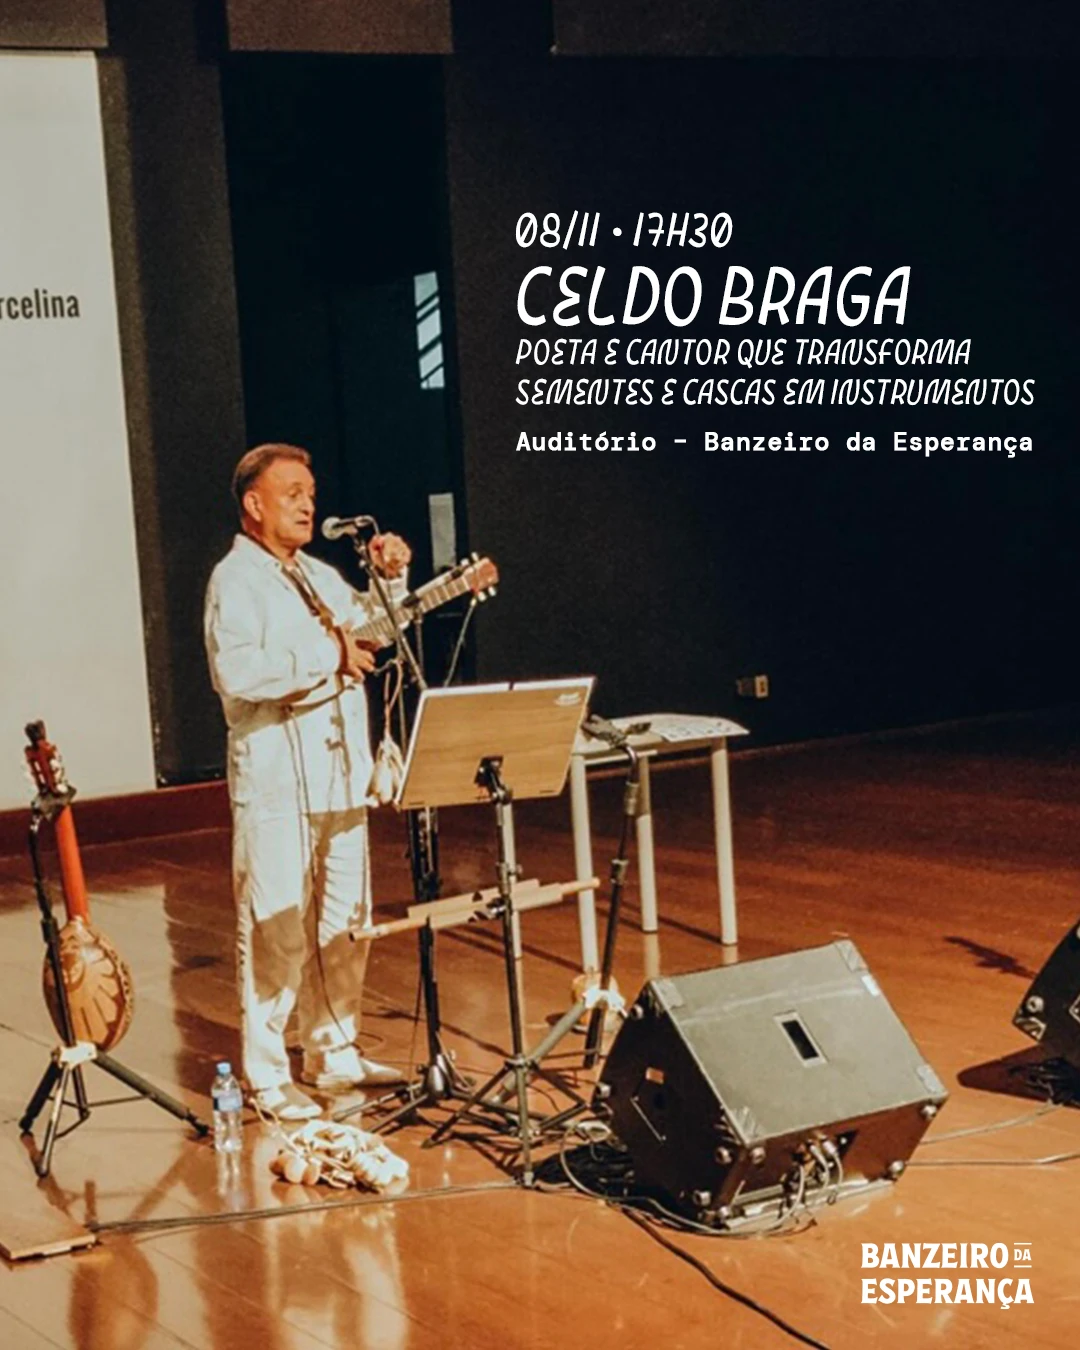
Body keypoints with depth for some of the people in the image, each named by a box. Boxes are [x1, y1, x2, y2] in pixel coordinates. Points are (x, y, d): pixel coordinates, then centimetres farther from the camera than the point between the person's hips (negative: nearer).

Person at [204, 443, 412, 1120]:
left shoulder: (320, 576, 16)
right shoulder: (236, 580, -9)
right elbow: (238, 672, -24)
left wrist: (391, 579, 13)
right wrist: (328, 657, -21)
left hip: (340, 777, 8)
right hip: (276, 784, -8)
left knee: (345, 923, 14)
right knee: (275, 931, -4)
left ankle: (335, 1052, 27)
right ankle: (268, 1078, 3)